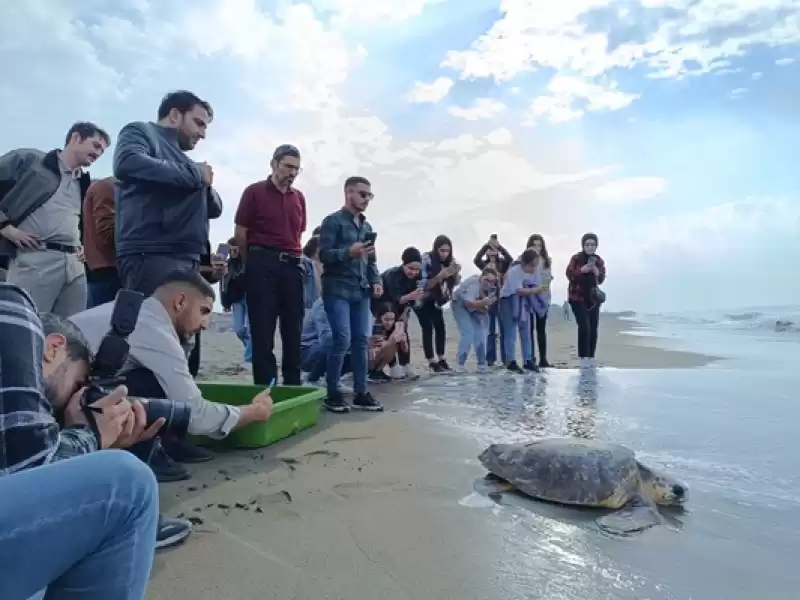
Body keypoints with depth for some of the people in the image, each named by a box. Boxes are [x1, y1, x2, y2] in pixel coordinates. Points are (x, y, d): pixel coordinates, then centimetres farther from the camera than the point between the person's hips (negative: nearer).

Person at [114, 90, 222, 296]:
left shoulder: (181, 158, 28)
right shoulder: (141, 131, 8)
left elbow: (215, 209, 28)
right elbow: (127, 163, -16)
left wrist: (206, 185, 5)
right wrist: (195, 173, -7)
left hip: (187, 259, 8)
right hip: (150, 256, -8)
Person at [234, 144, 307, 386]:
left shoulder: (299, 197, 14)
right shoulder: (254, 191, 0)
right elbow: (240, 233, 1)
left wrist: (294, 258, 13)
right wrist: (254, 263, 8)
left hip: (292, 265, 5)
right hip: (263, 264, -5)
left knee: (294, 330, 7)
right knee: (262, 331, 0)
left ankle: (293, 386, 16)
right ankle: (265, 388, 7)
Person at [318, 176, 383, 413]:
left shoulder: (367, 227, 20)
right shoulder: (333, 221, -1)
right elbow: (324, 254, -11)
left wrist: (376, 281, 6)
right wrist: (349, 252, -26)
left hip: (360, 292, 7)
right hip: (338, 290, -6)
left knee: (362, 341, 4)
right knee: (343, 341, -11)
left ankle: (361, 393, 12)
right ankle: (332, 394, 3)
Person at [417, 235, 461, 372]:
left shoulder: (449, 261, -9)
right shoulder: (426, 259, -25)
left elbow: (455, 283, -5)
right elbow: (423, 285, -26)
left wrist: (456, 272, -25)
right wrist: (439, 276, -39)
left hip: (436, 300, 5)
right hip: (422, 300, -5)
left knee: (441, 328, -1)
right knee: (428, 329, -8)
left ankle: (441, 359, 10)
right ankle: (432, 361, -1)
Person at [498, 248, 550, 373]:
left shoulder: (534, 272, -6)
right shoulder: (514, 271, -26)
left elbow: (536, 288, -5)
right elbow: (519, 291, -31)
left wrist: (542, 288, -27)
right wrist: (537, 289, -38)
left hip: (524, 303, 6)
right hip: (508, 301, -6)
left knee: (526, 333, 7)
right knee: (511, 333, -6)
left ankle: (528, 361, 13)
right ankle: (511, 362, -2)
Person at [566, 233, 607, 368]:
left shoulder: (599, 261, 4)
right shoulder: (576, 258, -7)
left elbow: (601, 279, 2)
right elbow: (569, 274, -12)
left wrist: (597, 272, -18)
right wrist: (582, 270, -26)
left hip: (593, 298, 4)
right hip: (577, 298, -4)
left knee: (593, 328, 3)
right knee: (584, 326, -13)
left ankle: (591, 357, 13)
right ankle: (583, 357, -4)